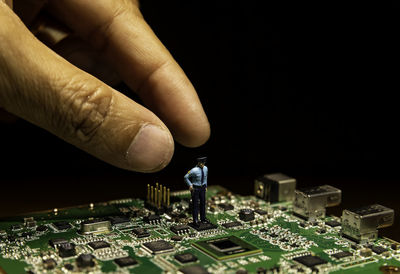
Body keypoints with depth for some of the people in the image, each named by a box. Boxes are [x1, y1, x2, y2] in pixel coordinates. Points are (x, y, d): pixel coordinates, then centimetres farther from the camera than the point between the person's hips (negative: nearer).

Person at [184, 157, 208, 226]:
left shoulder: (205, 168, -4)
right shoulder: (194, 170, -23)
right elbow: (186, 177, -13)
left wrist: (205, 186, 16)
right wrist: (190, 185, -14)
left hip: (202, 188, 6)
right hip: (195, 188, -6)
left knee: (203, 203, 13)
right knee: (195, 204, 1)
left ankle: (203, 218, 27)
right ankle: (195, 220, 8)